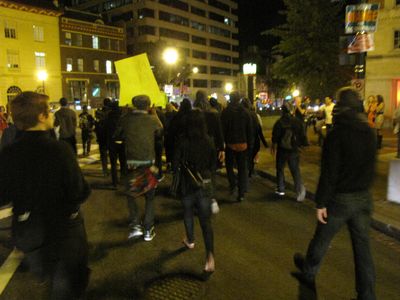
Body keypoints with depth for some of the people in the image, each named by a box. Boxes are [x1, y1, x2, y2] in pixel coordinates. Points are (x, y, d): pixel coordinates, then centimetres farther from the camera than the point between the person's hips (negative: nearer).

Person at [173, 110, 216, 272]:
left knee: (188, 213, 23)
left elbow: (175, 166, -10)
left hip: (188, 184, -1)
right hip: (204, 184, 1)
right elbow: (213, 164, 4)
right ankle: (210, 255, -8)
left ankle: (190, 240, 44)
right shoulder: (209, 141, -7)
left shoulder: (183, 142, -14)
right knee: (206, 220, 2)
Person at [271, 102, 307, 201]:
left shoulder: (279, 122, -11)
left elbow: (275, 137, -7)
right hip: (294, 150, 2)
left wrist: (273, 146, 9)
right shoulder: (297, 121, -1)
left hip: (282, 150, -2)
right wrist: (301, 144, 17)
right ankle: (300, 187, -15)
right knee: (295, 170, 6)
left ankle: (281, 189, 20)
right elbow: (302, 135, 2)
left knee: (280, 169, 14)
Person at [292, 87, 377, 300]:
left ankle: (308, 273, 37)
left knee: (321, 238, 15)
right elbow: (370, 166, 12)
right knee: (362, 246, 12)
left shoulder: (336, 133, -18)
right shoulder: (370, 132, 1)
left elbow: (329, 172, -19)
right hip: (364, 197, 5)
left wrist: (321, 202, -14)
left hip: (340, 198, -5)